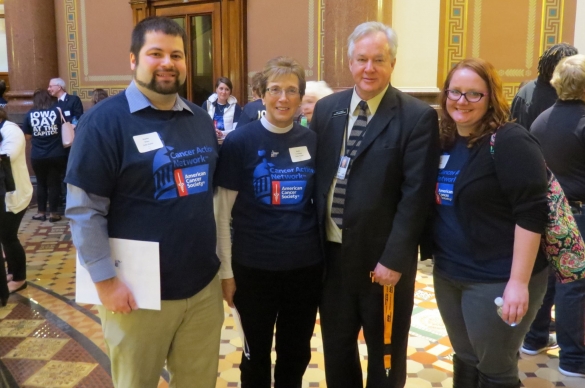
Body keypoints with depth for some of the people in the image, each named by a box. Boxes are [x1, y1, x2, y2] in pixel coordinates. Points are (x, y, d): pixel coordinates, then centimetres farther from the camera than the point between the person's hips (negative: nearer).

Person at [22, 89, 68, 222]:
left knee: (41, 183, 14)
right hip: (57, 155, 0)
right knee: (54, 183, 7)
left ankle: (41, 212, 20)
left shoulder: (30, 114, -2)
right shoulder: (57, 111, -3)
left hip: (37, 156, 1)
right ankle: (53, 213, 10)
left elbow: (27, 136, 4)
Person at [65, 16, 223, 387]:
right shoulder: (105, 119, -11)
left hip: (204, 285, 5)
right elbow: (84, 210, -13)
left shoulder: (201, 119, 7)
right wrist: (106, 281, -15)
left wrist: (223, 260, 12)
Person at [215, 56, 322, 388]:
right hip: (255, 267, -3)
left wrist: (325, 254, 8)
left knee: (296, 354, 18)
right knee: (256, 354, 16)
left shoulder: (312, 141, 1)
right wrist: (226, 270, -6)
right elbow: (223, 211, -6)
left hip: (306, 266, 3)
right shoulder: (240, 142, -9)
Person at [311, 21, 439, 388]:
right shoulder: (327, 109, 4)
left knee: (385, 353, 16)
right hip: (331, 252, 4)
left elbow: (416, 195, -14)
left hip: (382, 257, -4)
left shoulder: (418, 116, -11)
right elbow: (316, 176, 8)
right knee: (335, 345, 20)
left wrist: (394, 258, -17)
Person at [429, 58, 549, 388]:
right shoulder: (445, 142, 6)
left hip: (497, 281, -6)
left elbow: (531, 214, -19)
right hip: (448, 275, 7)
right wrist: (441, 261, 9)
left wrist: (519, 283, -21)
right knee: (465, 361, 21)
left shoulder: (509, 142, -15)